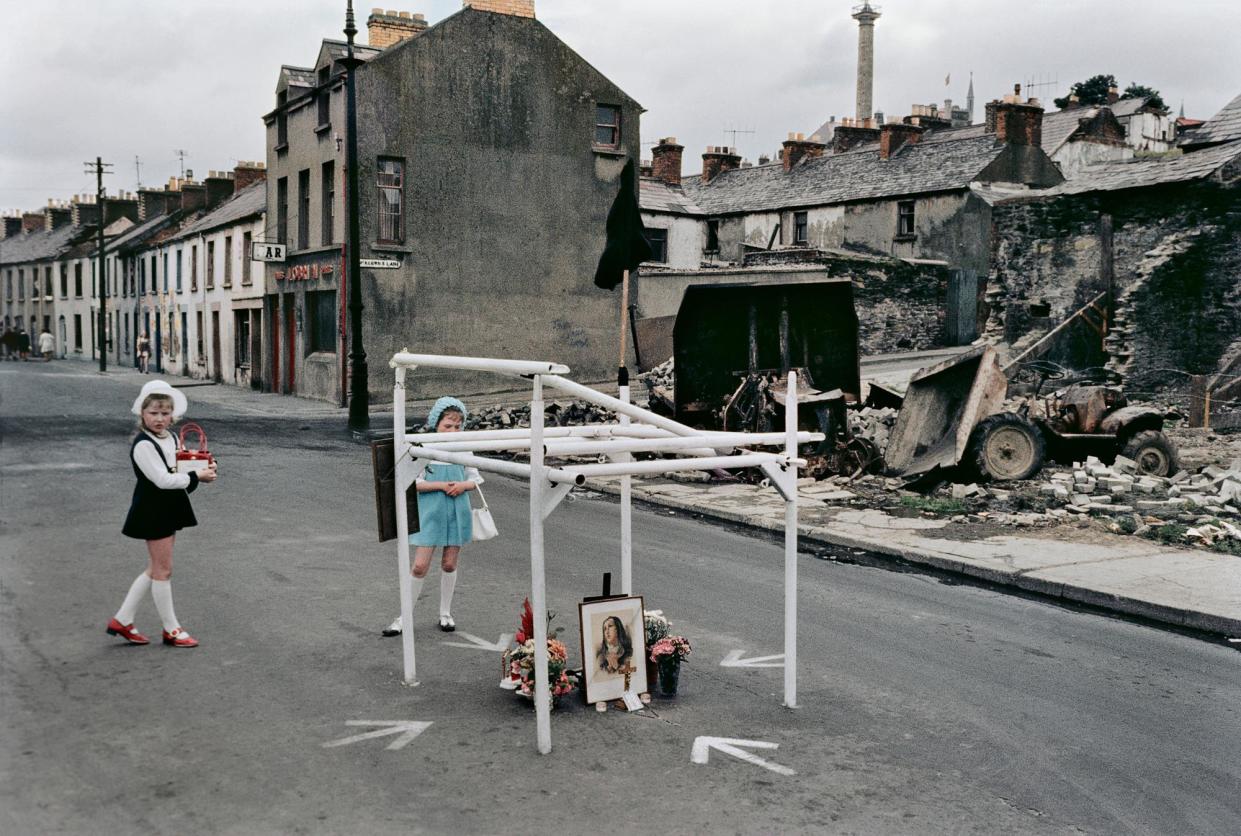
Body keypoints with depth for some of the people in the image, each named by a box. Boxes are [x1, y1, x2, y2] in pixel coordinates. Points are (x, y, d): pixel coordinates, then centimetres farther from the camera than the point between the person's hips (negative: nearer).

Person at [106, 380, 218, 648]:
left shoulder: (172, 439, 9)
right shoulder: (143, 444, -18)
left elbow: (178, 471, 17)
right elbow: (162, 479, -24)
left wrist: (205, 469, -3)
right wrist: (197, 477, -19)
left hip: (171, 509, 9)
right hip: (153, 511, -9)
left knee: (156, 569, 15)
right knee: (163, 570, 1)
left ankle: (122, 620, 25)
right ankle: (171, 629, 12)